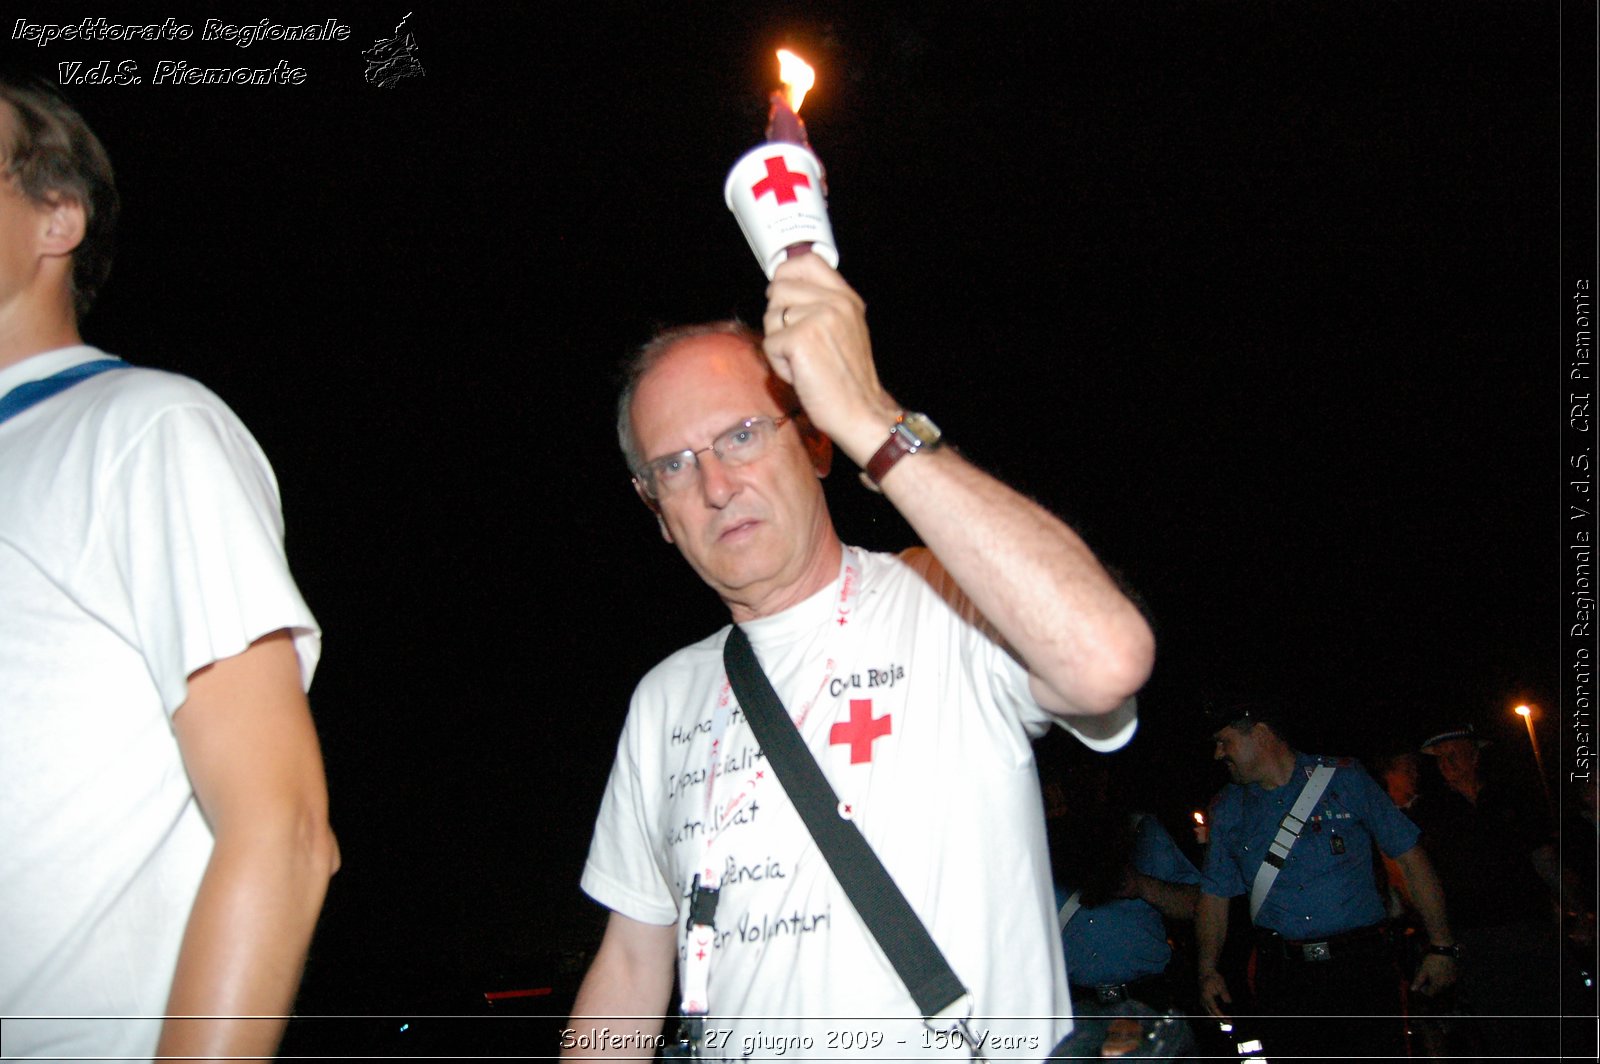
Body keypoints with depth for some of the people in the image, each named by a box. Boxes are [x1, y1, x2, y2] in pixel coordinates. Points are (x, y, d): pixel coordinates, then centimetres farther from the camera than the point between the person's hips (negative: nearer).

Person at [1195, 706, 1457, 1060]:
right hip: (1282, 976, 2)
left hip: (1361, 967, -2)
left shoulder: (1344, 778, 2)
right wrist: (1207, 970, -1)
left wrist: (1441, 946, 0)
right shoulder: (1228, 808, 11)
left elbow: (1410, 857, 4)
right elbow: (1215, 894, 13)